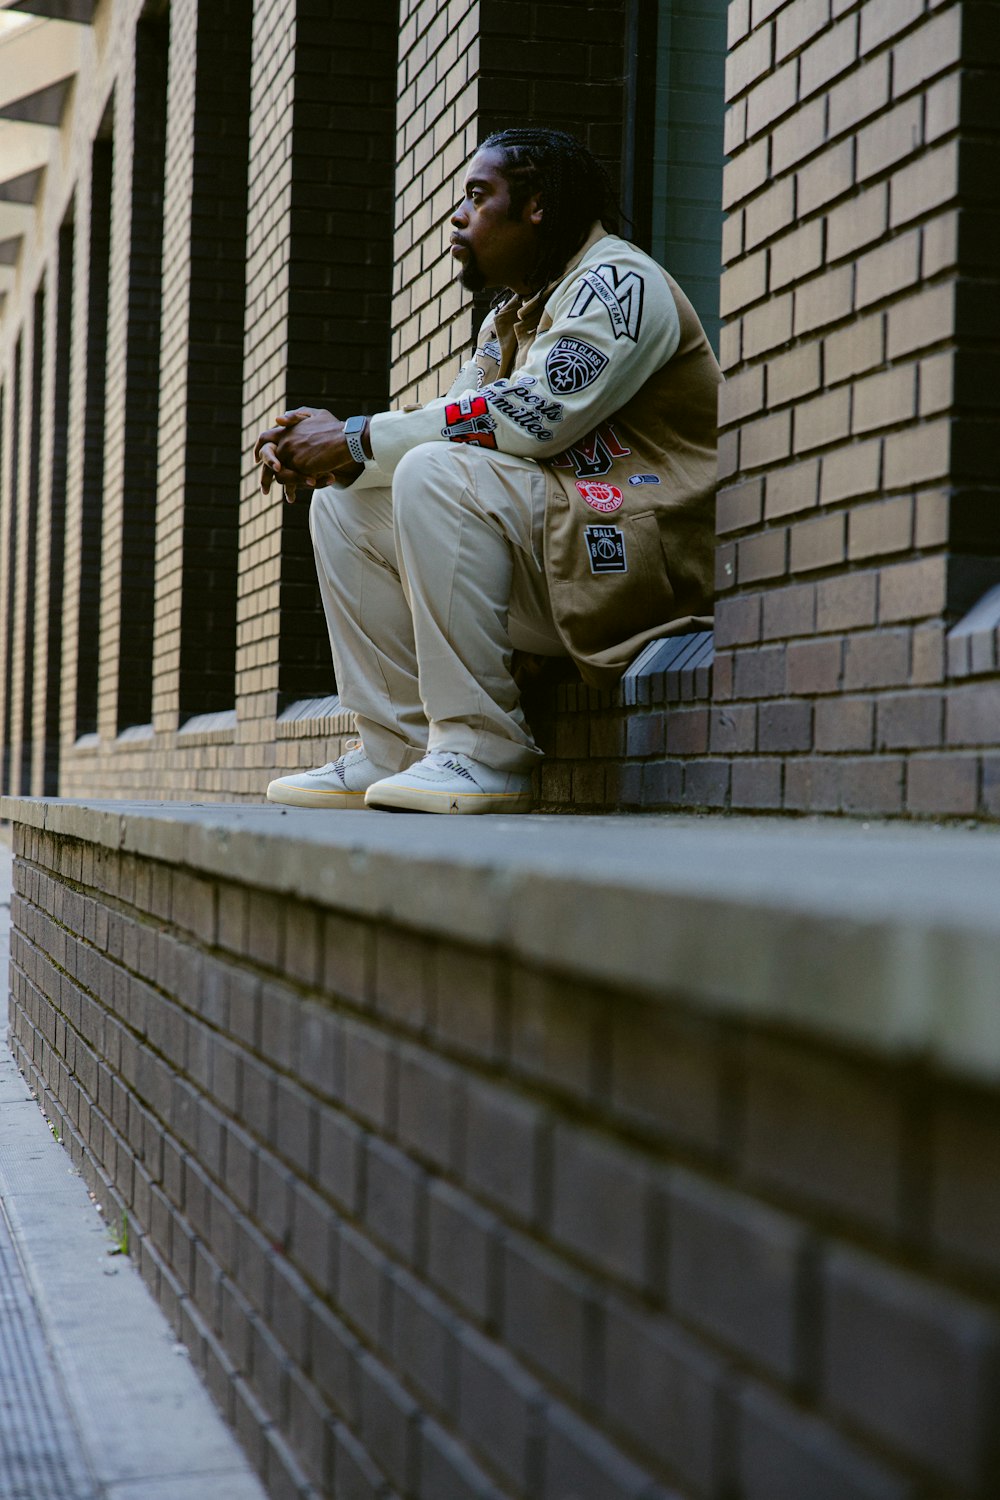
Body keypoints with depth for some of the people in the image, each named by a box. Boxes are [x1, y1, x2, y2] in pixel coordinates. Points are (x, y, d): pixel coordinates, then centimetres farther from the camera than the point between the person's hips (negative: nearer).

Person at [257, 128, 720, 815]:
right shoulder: (510, 317, 21)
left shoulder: (619, 281, -9)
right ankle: (397, 751, -1)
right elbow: (453, 421, 11)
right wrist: (313, 450, -7)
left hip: (643, 560, -9)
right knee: (344, 505, 5)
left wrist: (358, 439, -18)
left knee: (436, 473, -29)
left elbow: (539, 413, -23)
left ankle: (483, 754, -27)